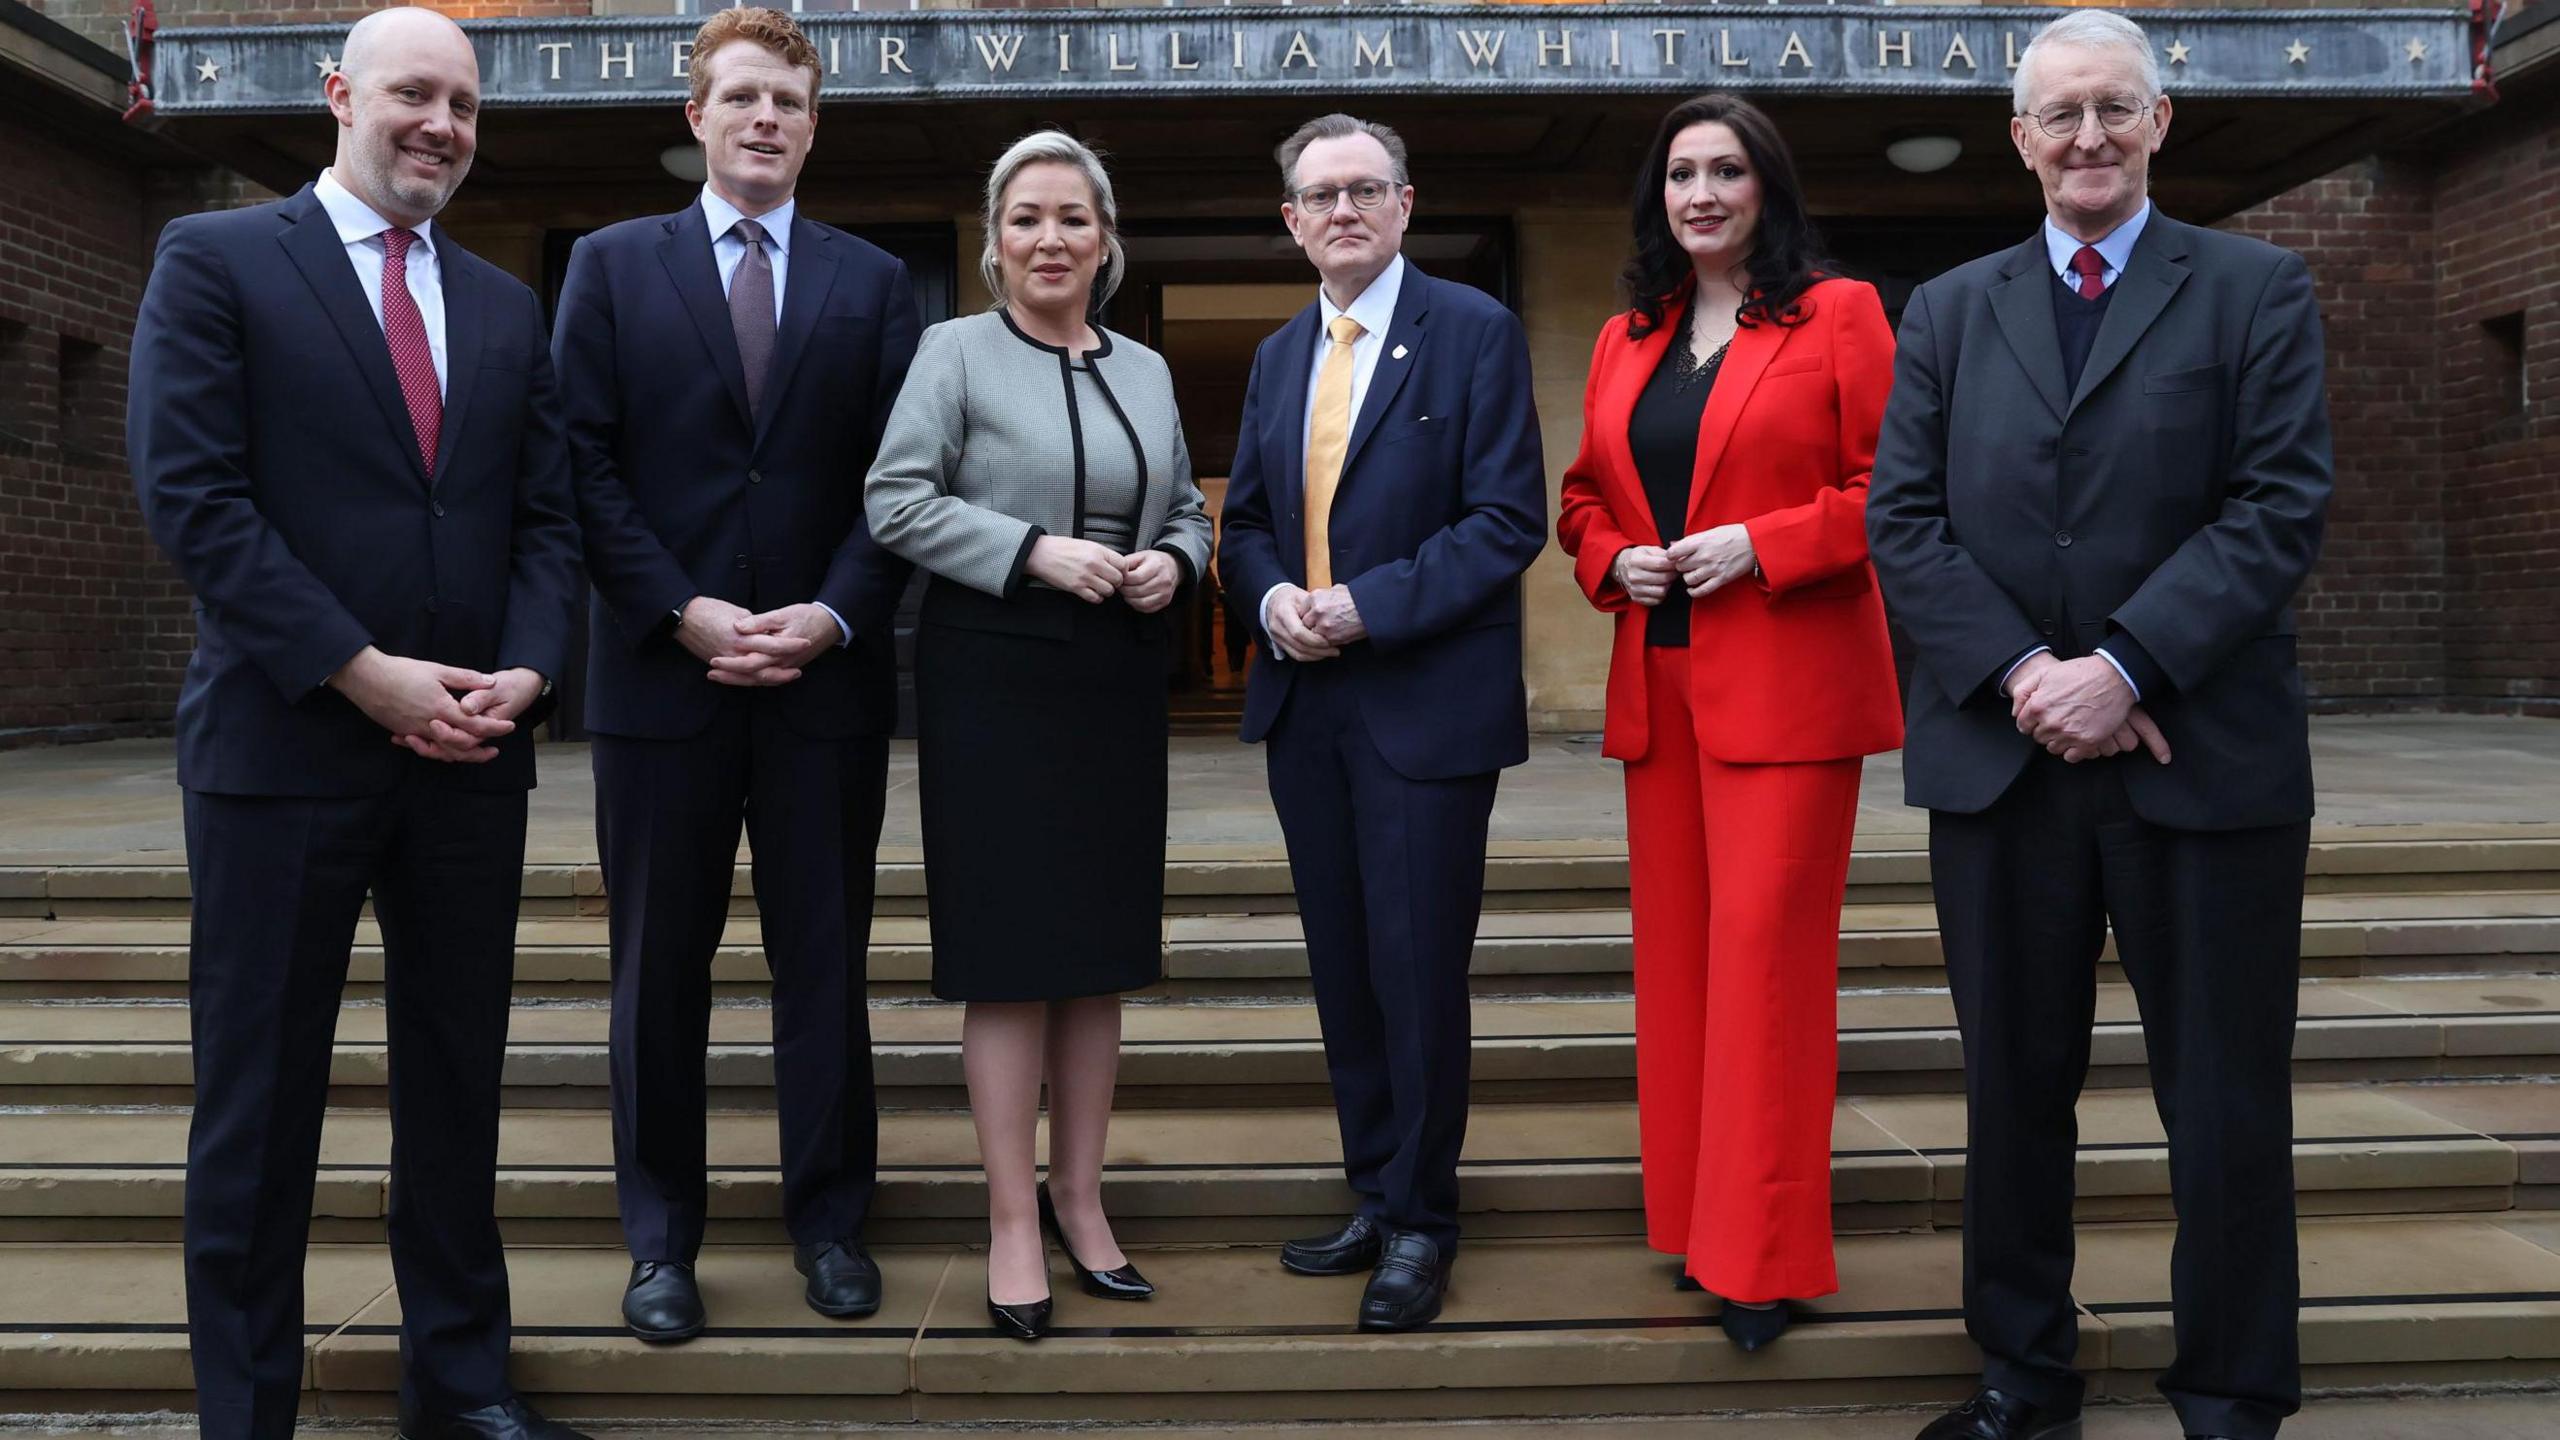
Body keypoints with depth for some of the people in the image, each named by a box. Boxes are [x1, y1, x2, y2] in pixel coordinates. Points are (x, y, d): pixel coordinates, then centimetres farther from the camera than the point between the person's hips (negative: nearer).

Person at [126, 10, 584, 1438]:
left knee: (458, 1082, 12)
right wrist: (366, 674, -15)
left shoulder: (507, 304, 14)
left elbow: (548, 515, 11)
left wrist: (525, 672, -7)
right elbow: (193, 493, -9)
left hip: (471, 757, 5)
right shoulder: (215, 259, 0)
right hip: (284, 745, -4)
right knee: (261, 1098, 5)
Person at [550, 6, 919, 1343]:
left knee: (825, 961, 8)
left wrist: (835, 614, -11)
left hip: (827, 671, 1)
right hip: (662, 672, 0)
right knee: (660, 968, 7)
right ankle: (662, 1239, 20)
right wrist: (683, 613, -11)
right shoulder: (613, 264, 8)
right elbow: (586, 466, -1)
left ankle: (830, 1221, 20)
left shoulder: (873, 281, 10)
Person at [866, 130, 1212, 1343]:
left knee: (1100, 948, 9)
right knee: (1009, 954, -2)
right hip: (994, 684, -5)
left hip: (1119, 689, 5)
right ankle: (1013, 1221, 9)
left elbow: (1188, 506, 19)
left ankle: (1079, 1198, 23)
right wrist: (1036, 551, -17)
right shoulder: (956, 351, 0)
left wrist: (1174, 560, -3)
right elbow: (896, 501, -8)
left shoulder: (1146, 369, 14)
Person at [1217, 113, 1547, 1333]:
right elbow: (1245, 519, 16)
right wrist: (1271, 596, -6)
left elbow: (1508, 519, -11)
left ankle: (1421, 1222, 17)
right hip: (1303, 703, 6)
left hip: (1425, 705, -6)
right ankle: (1375, 1198, 28)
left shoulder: (1476, 333, -5)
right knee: (1342, 969, 13)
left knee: (1417, 970, 1)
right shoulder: (1279, 356, 15)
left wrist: (1371, 605, -18)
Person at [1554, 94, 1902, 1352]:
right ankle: (1694, 1220, 22)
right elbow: (1583, 494, 21)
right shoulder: (1624, 342, 15)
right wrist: (1613, 560, 0)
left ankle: (1763, 1257, 3)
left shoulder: (1838, 316, 0)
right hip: (1657, 684, 6)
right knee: (1675, 953, 9)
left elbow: (1892, 487, -4)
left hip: (1788, 685, -5)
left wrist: (1758, 546, -15)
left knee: (1765, 950, -7)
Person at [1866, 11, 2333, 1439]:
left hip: (2201, 760, -2)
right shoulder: (1949, 312, 12)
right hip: (1999, 760, 2)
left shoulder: (2257, 289, 4)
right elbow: (1904, 519, 3)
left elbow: (2282, 506, -6)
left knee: (2226, 1097, 7)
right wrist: (2023, 673, -11)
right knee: (2016, 1083, 11)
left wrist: (2122, 667, -17)